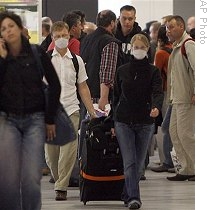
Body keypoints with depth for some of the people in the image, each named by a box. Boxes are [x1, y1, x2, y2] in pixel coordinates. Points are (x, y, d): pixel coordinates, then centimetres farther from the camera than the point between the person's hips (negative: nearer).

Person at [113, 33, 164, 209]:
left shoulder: (153, 71, 0)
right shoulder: (122, 71, 5)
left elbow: (158, 92, -15)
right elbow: (116, 97, 10)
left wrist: (156, 107, -37)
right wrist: (113, 122, 8)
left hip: (145, 122, 0)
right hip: (124, 122, 0)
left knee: (139, 164, 7)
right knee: (129, 162, -12)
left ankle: (128, 194, 23)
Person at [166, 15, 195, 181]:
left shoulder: (189, 45, -14)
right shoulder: (177, 47, 17)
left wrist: (196, 93, -24)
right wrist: (172, 95, 21)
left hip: (187, 99, -10)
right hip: (178, 99, 10)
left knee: (185, 134, -9)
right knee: (175, 132, 9)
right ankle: (187, 170, 14)